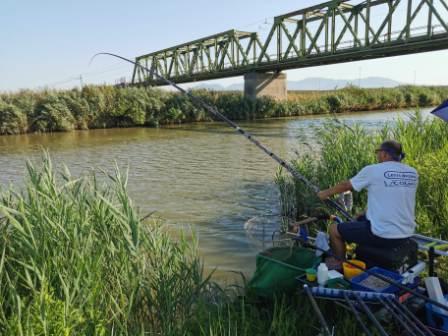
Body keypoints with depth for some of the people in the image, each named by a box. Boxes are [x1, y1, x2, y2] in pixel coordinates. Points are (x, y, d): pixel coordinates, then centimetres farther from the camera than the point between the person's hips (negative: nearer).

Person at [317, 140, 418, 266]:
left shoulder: (372, 170, -12)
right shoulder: (413, 173, 3)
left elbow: (345, 186, 1)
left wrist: (325, 193, 19)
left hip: (382, 236, -7)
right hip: (406, 235, 7)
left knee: (334, 229, 10)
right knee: (362, 218, 32)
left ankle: (339, 264, 30)